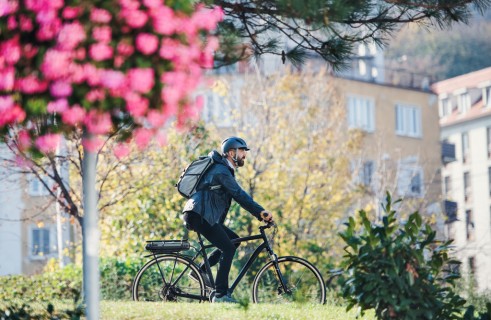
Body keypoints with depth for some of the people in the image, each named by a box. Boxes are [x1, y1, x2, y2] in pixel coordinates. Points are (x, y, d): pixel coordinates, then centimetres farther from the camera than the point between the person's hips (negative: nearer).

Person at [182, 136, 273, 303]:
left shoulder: (224, 169, 20)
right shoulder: (221, 171, -13)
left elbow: (238, 196, 22)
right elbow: (239, 195, -23)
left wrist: (260, 213, 15)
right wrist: (260, 212, -27)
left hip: (203, 216, 10)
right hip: (199, 216, -10)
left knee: (234, 240, 12)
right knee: (228, 248, -12)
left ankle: (200, 270, 10)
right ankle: (220, 294, -13)